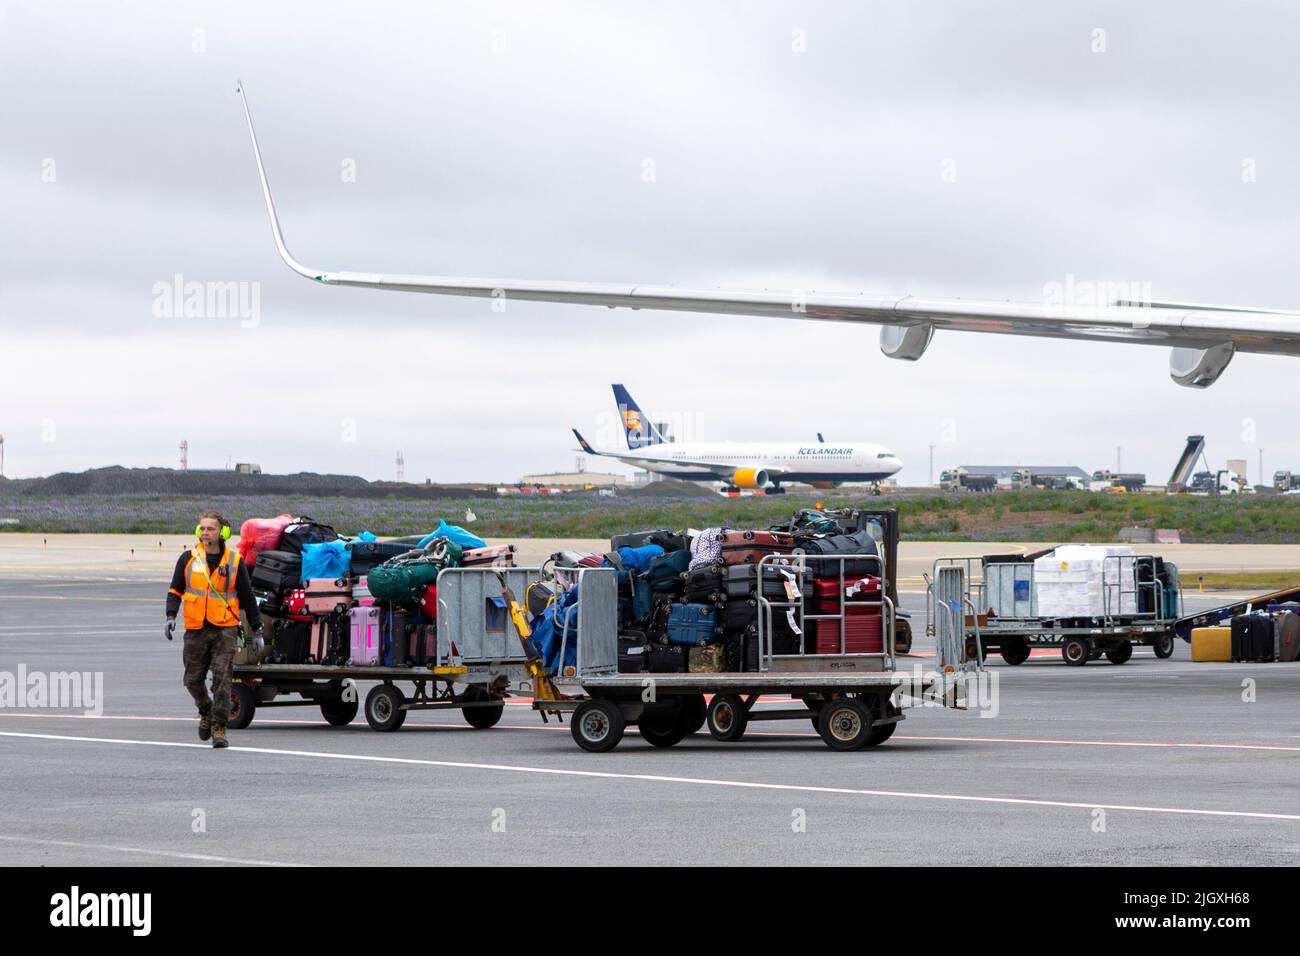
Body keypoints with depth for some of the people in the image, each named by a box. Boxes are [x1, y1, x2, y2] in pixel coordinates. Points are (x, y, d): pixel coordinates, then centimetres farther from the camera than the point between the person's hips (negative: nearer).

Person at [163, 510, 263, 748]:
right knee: (193, 680, 7)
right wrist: (171, 616, -8)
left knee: (222, 680, -11)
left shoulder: (234, 561, 3)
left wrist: (257, 631, 9)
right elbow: (175, 590, 9)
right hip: (196, 630, 2)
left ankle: (219, 728, -7)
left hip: (225, 630, -2)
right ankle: (206, 712, 35)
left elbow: (247, 597, 8)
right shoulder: (188, 559, 4)